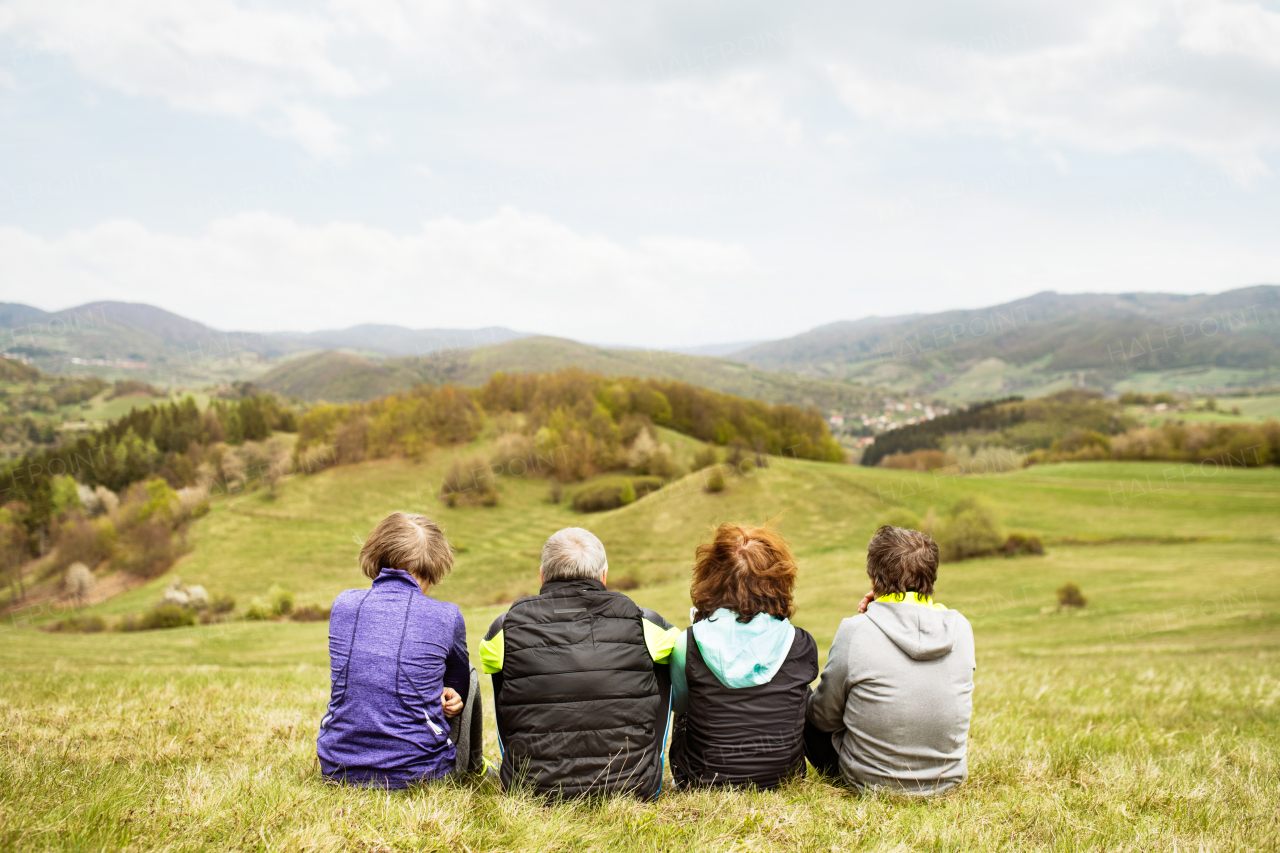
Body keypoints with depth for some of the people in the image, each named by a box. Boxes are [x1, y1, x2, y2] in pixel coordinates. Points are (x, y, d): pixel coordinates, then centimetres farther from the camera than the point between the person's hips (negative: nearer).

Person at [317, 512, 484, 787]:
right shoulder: (446, 616, -9)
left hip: (338, 768, 3)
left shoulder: (343, 604, 0)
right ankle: (474, 770, 44)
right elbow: (458, 685, 10)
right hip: (415, 772, -3)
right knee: (468, 674, 24)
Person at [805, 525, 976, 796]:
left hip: (871, 781, -4)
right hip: (948, 780, 4)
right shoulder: (960, 627, -7)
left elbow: (825, 718, -7)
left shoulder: (855, 631, -18)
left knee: (806, 706, 21)